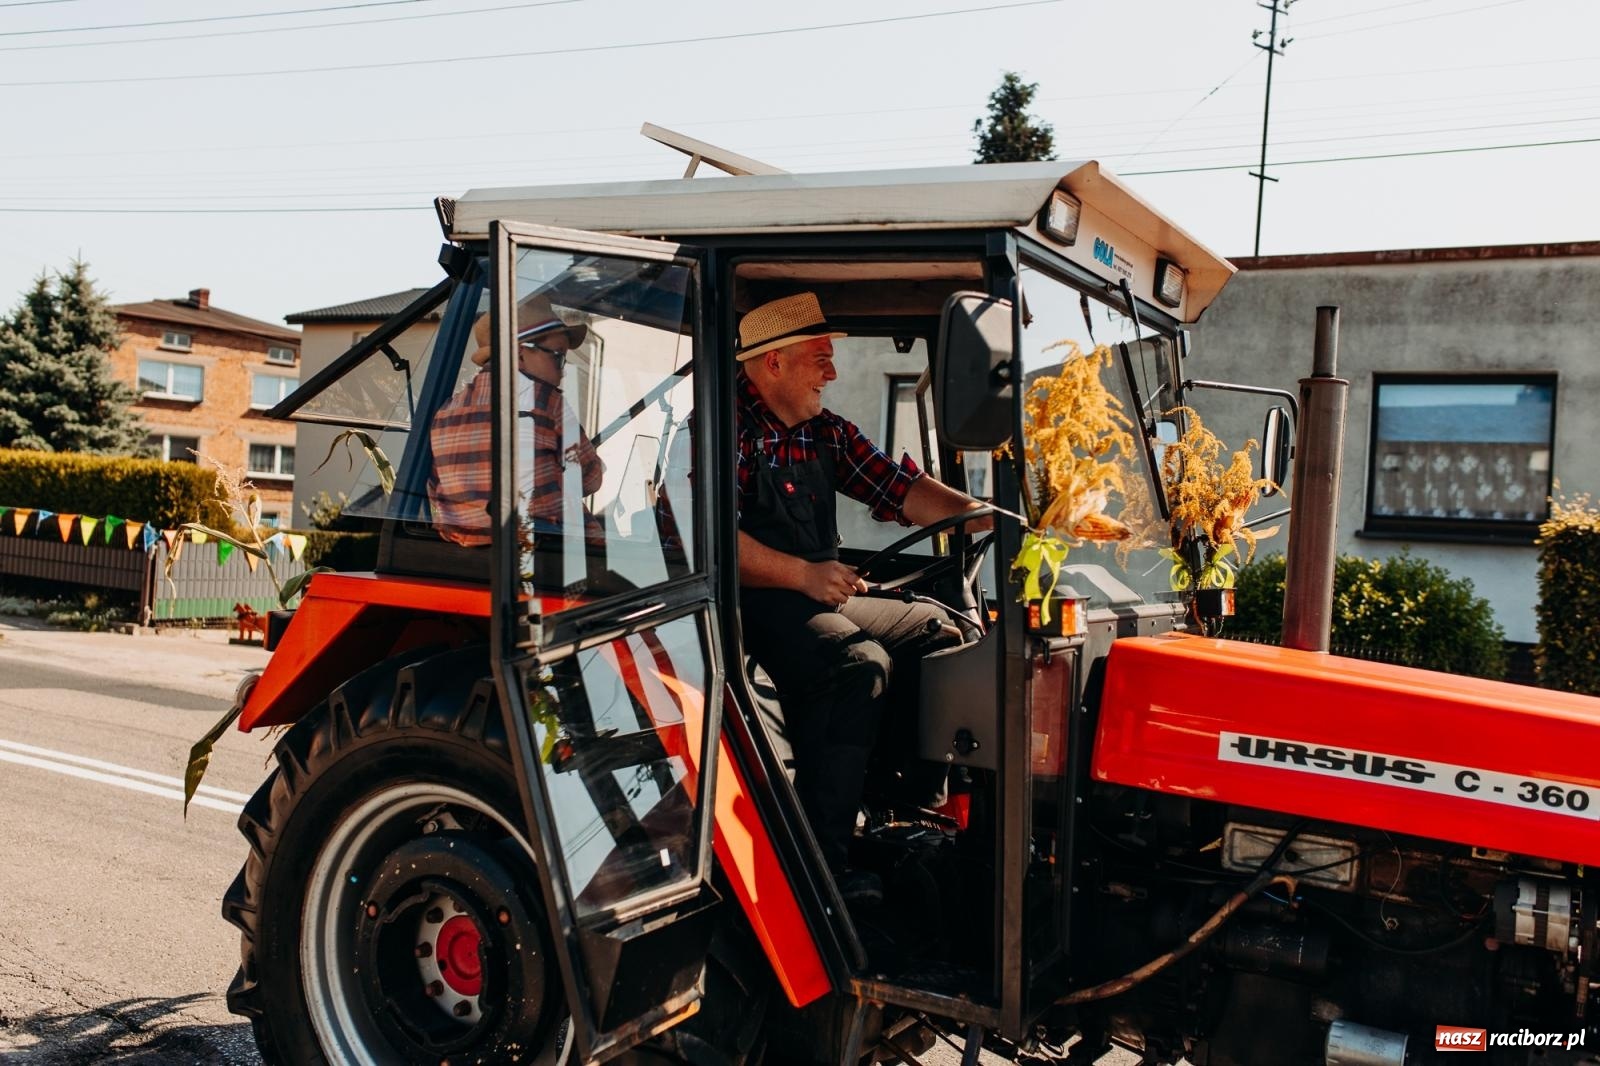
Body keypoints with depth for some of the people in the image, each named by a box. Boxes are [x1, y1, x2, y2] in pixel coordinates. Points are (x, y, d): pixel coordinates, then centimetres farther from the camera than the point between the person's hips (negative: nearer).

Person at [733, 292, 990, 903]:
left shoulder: (826, 433, 16)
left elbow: (898, 489, 10)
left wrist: (977, 514, -5)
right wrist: (802, 573, -26)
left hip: (819, 597, 10)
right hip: (750, 603, -10)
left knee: (935, 630, 8)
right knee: (860, 664, -30)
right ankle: (819, 859, -27)